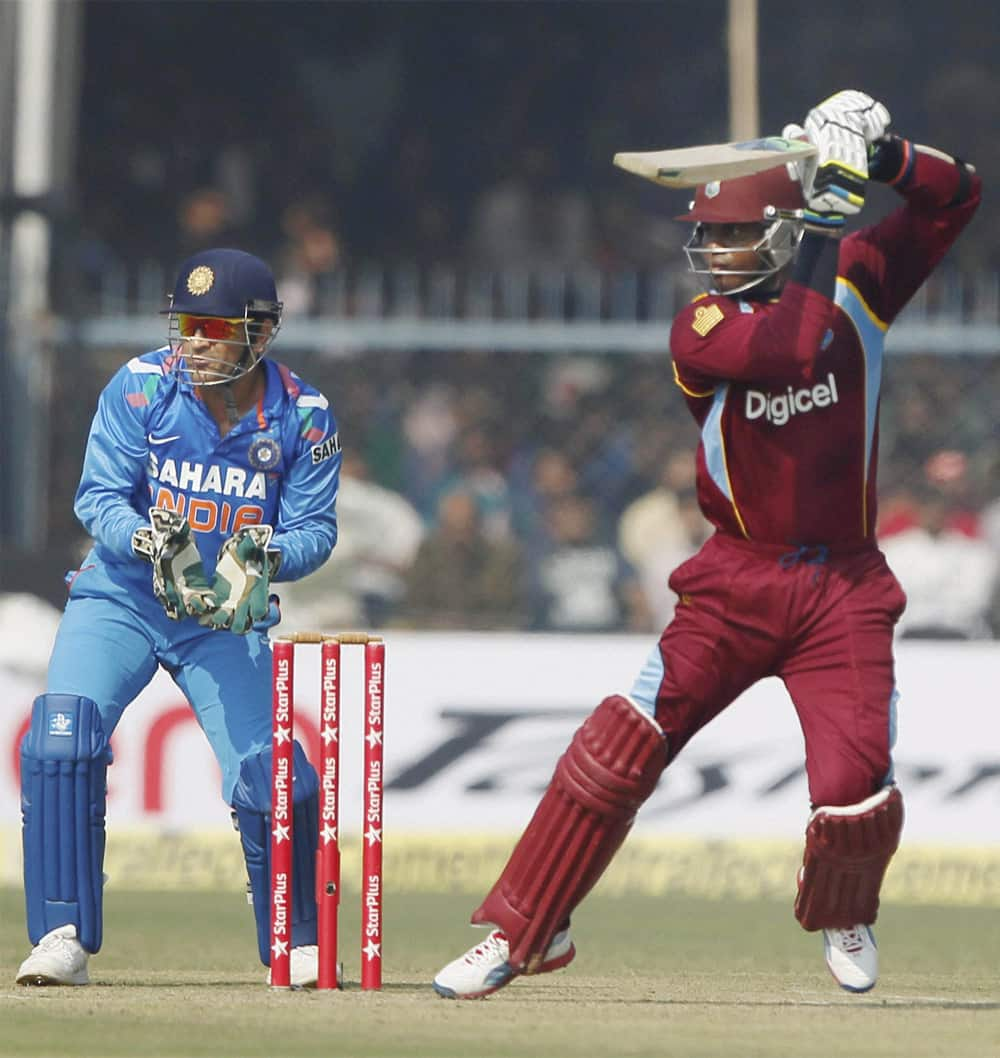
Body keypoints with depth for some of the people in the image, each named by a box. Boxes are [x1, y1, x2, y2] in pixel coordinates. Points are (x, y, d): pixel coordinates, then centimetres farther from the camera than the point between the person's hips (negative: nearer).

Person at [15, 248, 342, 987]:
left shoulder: (304, 418, -9)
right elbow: (99, 496, -13)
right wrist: (149, 540, -33)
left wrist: (265, 557, -29)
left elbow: (315, 528, -7)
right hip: (120, 598, 0)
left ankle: (300, 946, 9)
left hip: (227, 619, 0)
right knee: (62, 734, -23)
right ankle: (63, 938, -16)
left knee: (268, 772, -14)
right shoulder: (141, 388, -11)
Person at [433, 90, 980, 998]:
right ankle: (522, 931, -6)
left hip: (844, 590, 1)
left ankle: (842, 918, 23)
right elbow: (781, 349, -27)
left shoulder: (856, 283, 1)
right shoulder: (701, 329, -7)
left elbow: (957, 197, -1)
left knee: (857, 796, -12)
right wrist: (826, 219, -24)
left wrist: (882, 156, -19)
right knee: (624, 743, -16)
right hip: (736, 581, -1)